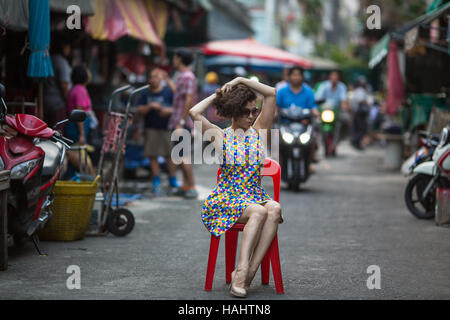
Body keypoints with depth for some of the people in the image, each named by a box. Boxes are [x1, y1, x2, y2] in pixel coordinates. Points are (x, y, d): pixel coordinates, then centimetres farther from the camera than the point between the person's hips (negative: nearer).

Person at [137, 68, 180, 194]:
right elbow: (141, 111, 3)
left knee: (170, 155, -1)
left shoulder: (168, 92, 3)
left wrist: (169, 110, -13)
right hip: (151, 128, 2)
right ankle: (156, 181, 7)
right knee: (153, 155, -1)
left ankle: (172, 180, 11)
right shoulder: (146, 94, 9)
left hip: (166, 127, -2)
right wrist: (150, 106, -13)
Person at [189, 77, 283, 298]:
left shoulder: (258, 132, 9)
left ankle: (249, 273, -32)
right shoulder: (221, 136, 2)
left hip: (255, 196, 4)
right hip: (227, 198, -3)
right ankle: (241, 271, -37)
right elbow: (194, 113, -12)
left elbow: (272, 94, 3)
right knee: (259, 212, -34)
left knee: (275, 209, -31)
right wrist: (217, 95, 2)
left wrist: (241, 81, 3)